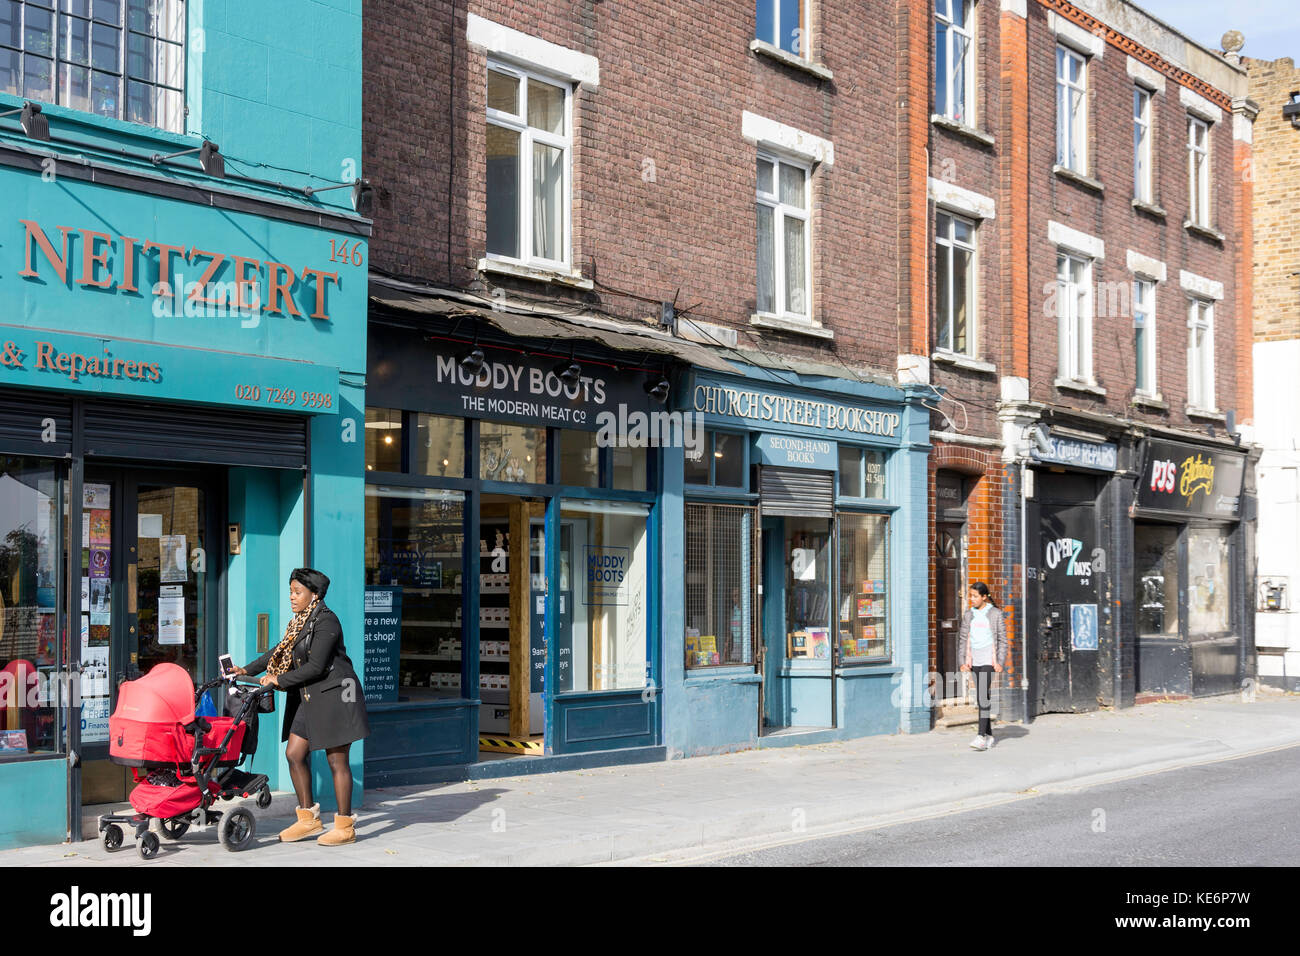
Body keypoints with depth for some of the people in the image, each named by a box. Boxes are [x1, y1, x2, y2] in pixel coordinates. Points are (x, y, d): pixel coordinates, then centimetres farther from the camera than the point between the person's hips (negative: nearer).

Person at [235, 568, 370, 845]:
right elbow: (280, 652, 21)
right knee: (294, 754, 6)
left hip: (334, 695, -9)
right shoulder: (300, 621, 12)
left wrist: (279, 680, -15)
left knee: (336, 760, -4)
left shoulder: (326, 621, -16)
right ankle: (308, 818, 17)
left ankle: (345, 826, 4)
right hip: (310, 698, 9)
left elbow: (316, 667, -21)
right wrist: (247, 670, 14)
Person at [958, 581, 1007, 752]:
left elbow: (1002, 640, 1)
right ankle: (989, 735, 16)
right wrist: (963, 660, 5)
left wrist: (999, 662, -6)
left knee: (983, 696, -15)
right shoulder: (968, 614, 11)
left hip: (988, 660, -5)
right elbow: (963, 638, 13)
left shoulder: (996, 614, -1)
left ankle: (982, 736, -19)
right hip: (974, 660, 5)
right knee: (980, 698, 8)